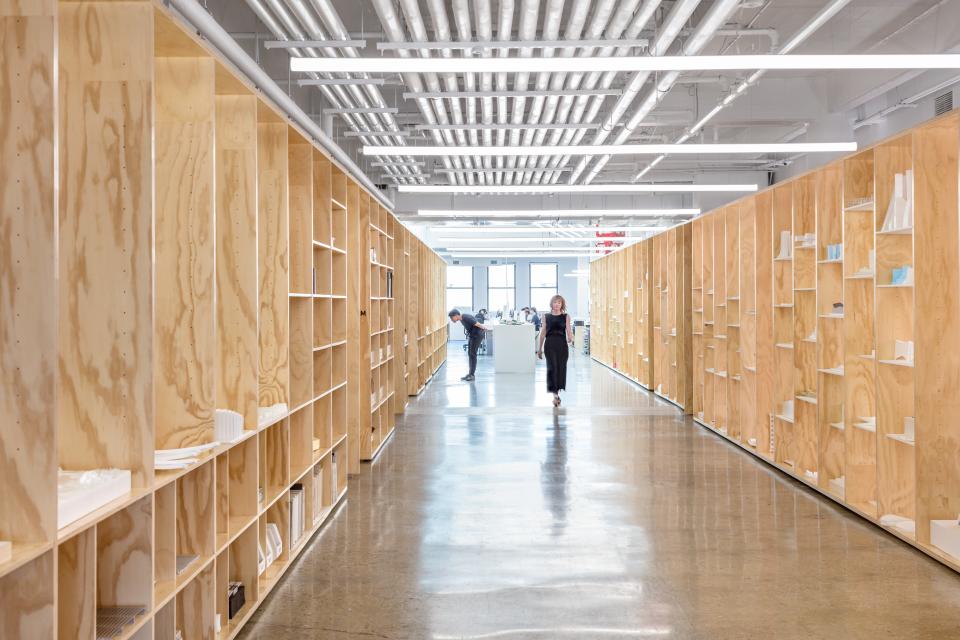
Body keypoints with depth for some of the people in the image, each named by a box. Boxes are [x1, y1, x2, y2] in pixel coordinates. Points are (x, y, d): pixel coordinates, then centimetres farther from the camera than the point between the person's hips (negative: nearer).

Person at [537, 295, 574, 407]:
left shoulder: (566, 317, 6)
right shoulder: (546, 316, 7)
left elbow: (568, 331, 2)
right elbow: (543, 333, 10)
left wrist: (570, 339, -19)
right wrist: (540, 348, 11)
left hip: (562, 344, 1)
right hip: (550, 344, -1)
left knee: (561, 367, 6)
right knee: (552, 367, -11)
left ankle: (557, 391, 23)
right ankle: (555, 394, -13)